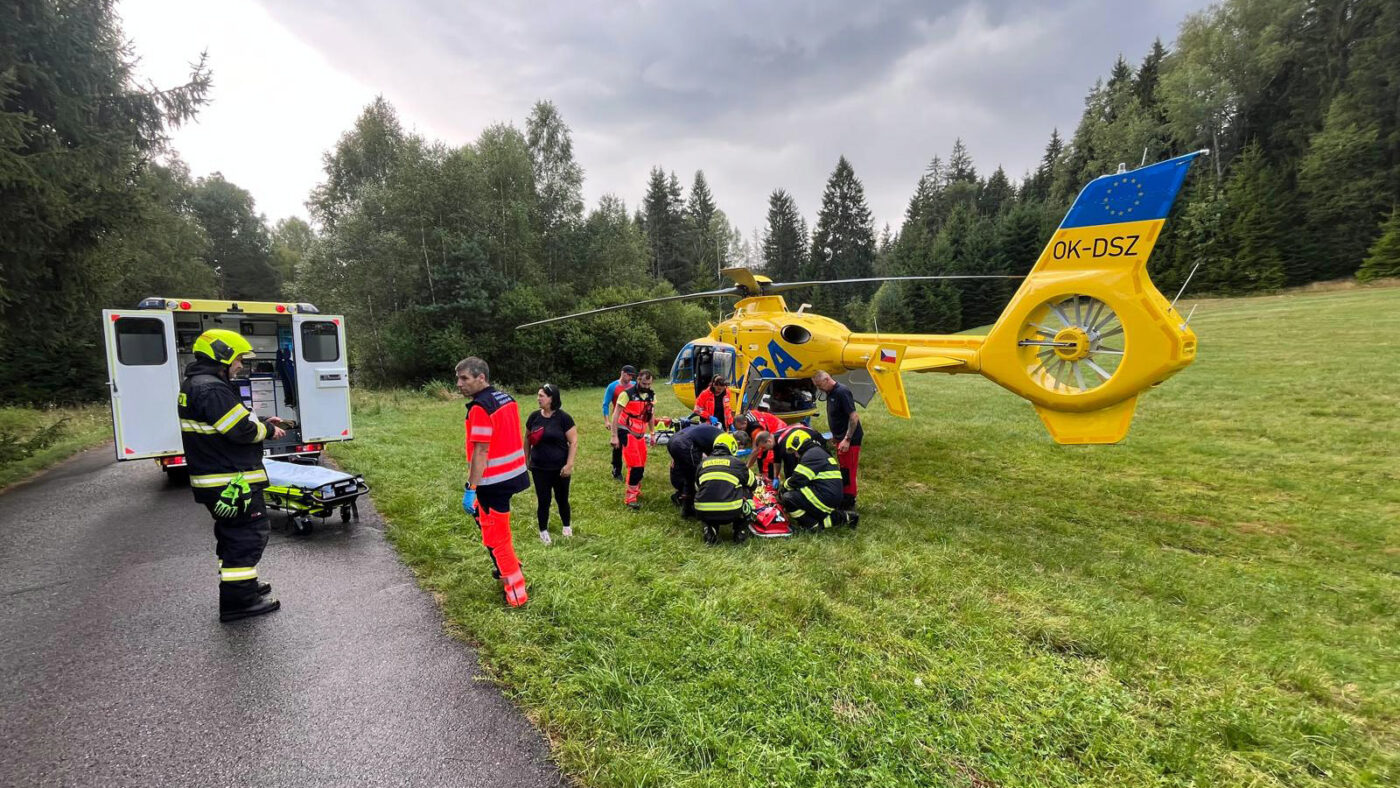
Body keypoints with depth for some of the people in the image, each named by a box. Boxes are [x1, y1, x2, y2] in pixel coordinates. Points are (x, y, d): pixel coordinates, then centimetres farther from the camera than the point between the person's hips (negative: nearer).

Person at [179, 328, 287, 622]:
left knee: (233, 534, 22)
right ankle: (238, 600, 3)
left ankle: (243, 585, 35)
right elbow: (241, 430, -24)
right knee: (249, 534, -3)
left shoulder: (193, 385, 14)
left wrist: (260, 423, 9)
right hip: (231, 482, -11)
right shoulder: (212, 389, -21)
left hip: (214, 481, 11)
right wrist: (268, 430, -6)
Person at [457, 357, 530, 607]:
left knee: (495, 537, 4)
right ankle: (508, 567, 37)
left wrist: (470, 489, -19)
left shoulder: (479, 408, -20)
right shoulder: (506, 398, 7)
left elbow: (481, 452, -23)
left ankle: (516, 593, 15)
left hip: (495, 481, -9)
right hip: (513, 473, 9)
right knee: (480, 513, 28)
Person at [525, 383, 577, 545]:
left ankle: (567, 526, 35)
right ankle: (543, 531, 26)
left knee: (562, 499, 13)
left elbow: (574, 441, -10)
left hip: (560, 468, -2)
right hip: (539, 469, 2)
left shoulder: (563, 418, -12)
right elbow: (527, 440, 11)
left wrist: (569, 464, -15)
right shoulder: (534, 416, -1)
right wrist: (526, 461, 12)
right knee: (543, 500, 7)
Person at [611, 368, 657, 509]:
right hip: (627, 432, -6)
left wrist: (651, 433, 16)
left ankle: (636, 490, 28)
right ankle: (630, 497, -5)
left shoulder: (651, 395, 5)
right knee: (635, 465, -12)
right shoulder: (627, 394, -13)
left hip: (640, 434, 6)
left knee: (641, 465, 9)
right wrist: (614, 436, -15)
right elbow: (616, 415, -12)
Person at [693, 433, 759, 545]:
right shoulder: (736, 462, 11)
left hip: (703, 514, 2)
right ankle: (741, 530, 23)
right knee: (747, 492, 25)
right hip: (730, 514, -2)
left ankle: (710, 529, 18)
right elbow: (753, 484, 24)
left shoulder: (703, 463, 18)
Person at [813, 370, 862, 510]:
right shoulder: (831, 394, 10)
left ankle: (849, 503, 4)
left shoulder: (842, 392, -19)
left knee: (848, 471, -4)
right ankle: (844, 499, 29)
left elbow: (854, 416, -23)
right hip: (841, 438, 10)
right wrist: (835, 435, 20)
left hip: (849, 439, -10)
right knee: (843, 470, 18)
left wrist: (847, 439, -24)